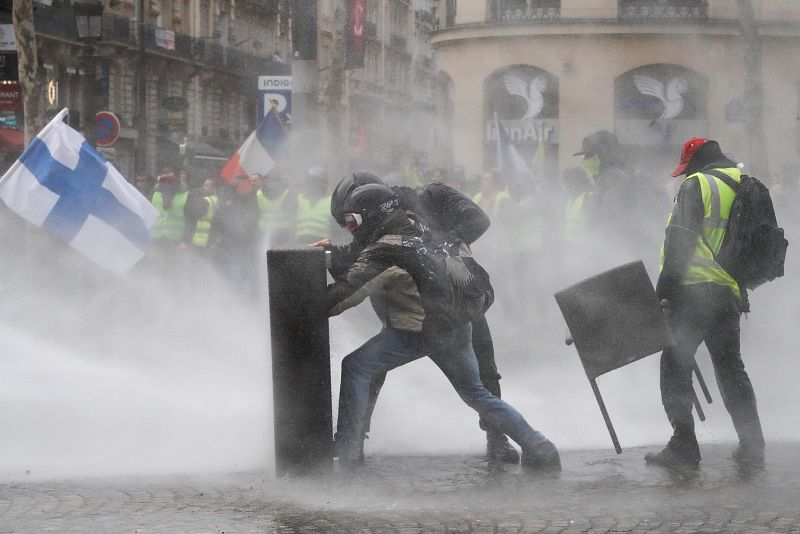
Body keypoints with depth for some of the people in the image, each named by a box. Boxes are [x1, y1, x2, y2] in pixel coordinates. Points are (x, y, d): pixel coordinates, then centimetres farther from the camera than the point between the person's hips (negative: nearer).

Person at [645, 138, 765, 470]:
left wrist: (665, 288, -12)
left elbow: (680, 241, -13)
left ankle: (683, 447, -7)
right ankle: (751, 446, 13)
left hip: (694, 290, -7)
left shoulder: (696, 184, -5)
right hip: (731, 294, 7)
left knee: (676, 365, -1)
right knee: (731, 367, 16)